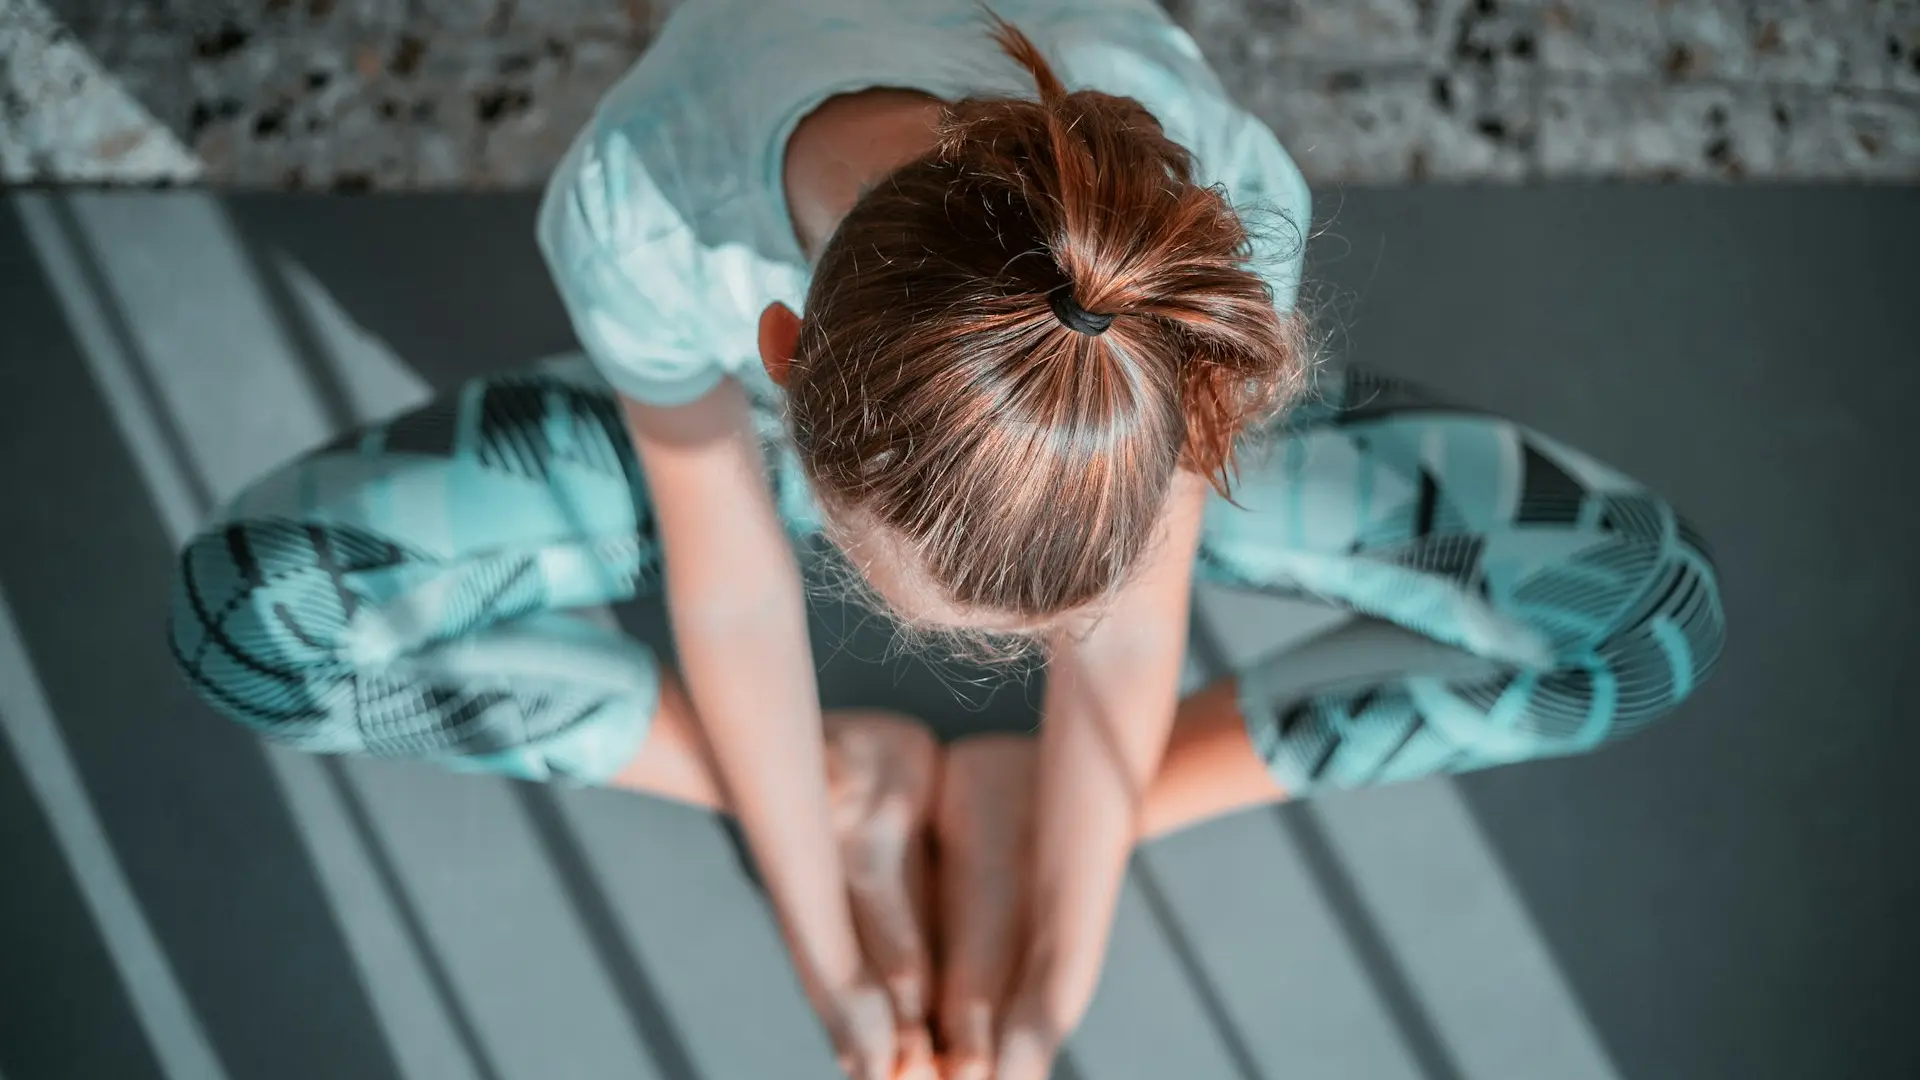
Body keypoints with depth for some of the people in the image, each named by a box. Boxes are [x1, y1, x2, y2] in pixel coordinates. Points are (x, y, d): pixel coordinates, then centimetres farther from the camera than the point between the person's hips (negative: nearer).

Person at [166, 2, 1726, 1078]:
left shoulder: (1220, 209, -39)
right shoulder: (640, 211, -39)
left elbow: (1128, 644, -23)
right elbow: (733, 606, -22)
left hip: (1106, 419, 1)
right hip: (732, 427, 0)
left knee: (1645, 613, -15)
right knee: (253, 617, -17)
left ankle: (1006, 801, -10)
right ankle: (852, 791, -7)